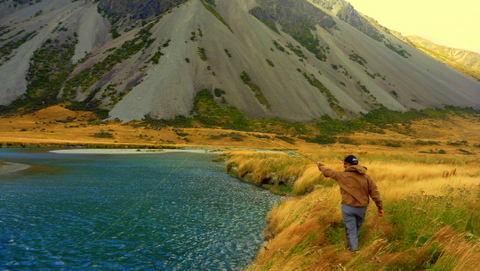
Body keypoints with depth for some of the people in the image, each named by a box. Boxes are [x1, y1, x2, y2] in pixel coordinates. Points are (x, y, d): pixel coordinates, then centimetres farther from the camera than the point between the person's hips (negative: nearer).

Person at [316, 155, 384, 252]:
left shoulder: (342, 175, -5)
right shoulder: (366, 177, 4)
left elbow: (328, 172, 9)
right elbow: (375, 193, 1)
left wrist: (320, 165, 28)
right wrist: (380, 207, 5)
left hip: (348, 207, -4)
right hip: (362, 208, 4)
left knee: (351, 230, 0)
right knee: (356, 228, 20)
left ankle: (354, 249, -2)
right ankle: (353, 245, 33)